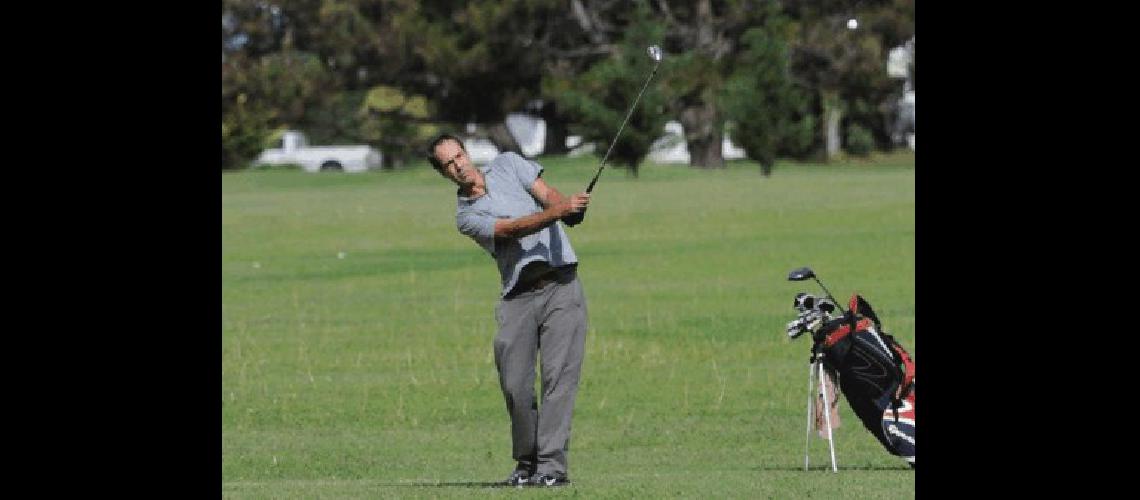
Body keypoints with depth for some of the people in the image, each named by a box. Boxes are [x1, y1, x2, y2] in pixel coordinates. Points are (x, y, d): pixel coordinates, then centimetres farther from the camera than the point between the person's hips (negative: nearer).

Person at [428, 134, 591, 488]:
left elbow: (548, 195, 0)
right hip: (518, 296, 0)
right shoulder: (466, 216, 4)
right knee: (515, 384, -7)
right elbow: (512, 228, -12)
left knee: (559, 374, -10)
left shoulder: (508, 165, 13)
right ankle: (526, 461, 11)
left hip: (560, 283, 0)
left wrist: (566, 204, -25)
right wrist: (556, 212, -29)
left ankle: (552, 464, -13)